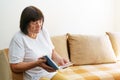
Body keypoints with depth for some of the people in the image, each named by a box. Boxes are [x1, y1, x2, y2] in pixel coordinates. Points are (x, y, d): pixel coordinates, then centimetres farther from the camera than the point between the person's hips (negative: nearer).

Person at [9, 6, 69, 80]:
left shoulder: (43, 31, 4)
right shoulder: (18, 39, -15)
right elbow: (14, 67, -15)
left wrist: (59, 59, -8)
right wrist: (37, 63, -26)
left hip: (52, 73, 6)